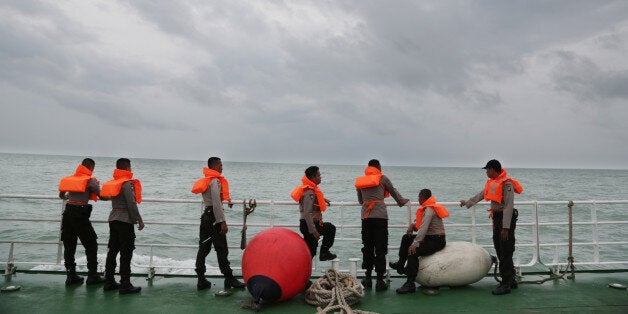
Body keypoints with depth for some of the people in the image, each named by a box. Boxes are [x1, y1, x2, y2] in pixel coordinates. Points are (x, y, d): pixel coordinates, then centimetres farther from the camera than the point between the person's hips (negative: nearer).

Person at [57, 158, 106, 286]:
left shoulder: (70, 178, 13)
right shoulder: (90, 180, -4)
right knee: (91, 245, 5)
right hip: (80, 214, -6)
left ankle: (71, 276, 14)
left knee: (69, 246, 11)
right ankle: (92, 276, 5)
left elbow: (61, 195, 25)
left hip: (68, 211, 6)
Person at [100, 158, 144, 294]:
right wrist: (139, 220, -11)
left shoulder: (113, 183, 11)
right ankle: (125, 285, -2)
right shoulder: (127, 183, -14)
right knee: (126, 253, -4)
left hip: (113, 219, 8)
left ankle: (109, 282, 18)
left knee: (112, 250, 12)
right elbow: (132, 204, -17)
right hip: (125, 220, -8)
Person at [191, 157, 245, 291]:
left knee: (203, 248, 8)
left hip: (205, 216, 9)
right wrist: (223, 222, -20)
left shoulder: (205, 180, 16)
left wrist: (227, 200, 36)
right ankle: (229, 279, 2)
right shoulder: (215, 181, -13)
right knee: (221, 249, -4)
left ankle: (201, 280, 12)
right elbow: (216, 203, -20)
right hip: (214, 217, -9)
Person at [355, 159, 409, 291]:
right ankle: (380, 281, 0)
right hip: (380, 216, -3)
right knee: (380, 248, 0)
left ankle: (368, 278, 15)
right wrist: (403, 201, 34)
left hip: (365, 217, 4)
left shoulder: (360, 181, 15)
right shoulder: (382, 178, 4)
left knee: (367, 247, 12)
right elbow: (394, 193, 16)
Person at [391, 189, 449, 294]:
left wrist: (415, 243, -35)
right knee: (406, 238, 19)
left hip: (437, 241, -11)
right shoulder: (427, 208, 15)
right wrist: (412, 225, -4)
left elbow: (424, 228, -28)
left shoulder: (429, 209, -17)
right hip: (430, 238, 11)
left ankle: (410, 284, -32)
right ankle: (400, 264, 19)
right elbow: (420, 226, 18)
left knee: (413, 251, -30)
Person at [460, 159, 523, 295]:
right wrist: (467, 203, 42)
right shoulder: (491, 183, 14)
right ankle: (511, 280, 23)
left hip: (506, 219, -9)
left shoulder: (506, 184, -15)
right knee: (500, 252, 12)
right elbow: (480, 195, 30)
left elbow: (508, 207, -20)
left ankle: (506, 284, -3)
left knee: (506, 253, -7)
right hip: (496, 218, 9)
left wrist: (505, 227, -22)